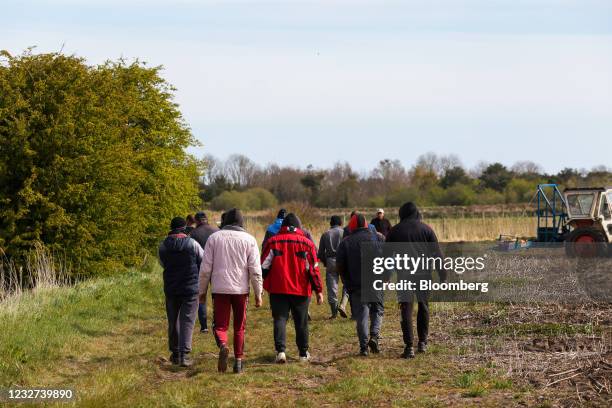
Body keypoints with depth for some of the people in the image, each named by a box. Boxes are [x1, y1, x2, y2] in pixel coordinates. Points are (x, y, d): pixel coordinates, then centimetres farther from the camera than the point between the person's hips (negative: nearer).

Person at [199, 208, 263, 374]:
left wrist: (202, 291, 11)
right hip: (241, 290, 1)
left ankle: (223, 345, -25)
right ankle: (238, 361, 12)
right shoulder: (249, 239, 2)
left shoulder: (214, 238, 2)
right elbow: (255, 270, -2)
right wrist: (258, 294, 4)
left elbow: (205, 268, 2)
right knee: (239, 327, 13)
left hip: (220, 289, -1)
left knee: (220, 325, 4)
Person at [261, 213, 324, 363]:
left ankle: (280, 350, -16)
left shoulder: (273, 242, 2)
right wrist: (319, 290, 2)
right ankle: (303, 353, 19)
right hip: (301, 290, 0)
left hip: (278, 289, 0)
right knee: (301, 322, 11)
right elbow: (313, 269, -1)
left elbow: (264, 266, 2)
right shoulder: (306, 243, 0)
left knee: (280, 319, 1)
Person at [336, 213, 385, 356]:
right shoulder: (377, 238, 4)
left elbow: (339, 265, 0)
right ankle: (374, 336, -5)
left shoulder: (345, 242, 4)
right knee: (377, 310, 15)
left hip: (356, 285, 0)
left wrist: (347, 282, 11)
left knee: (361, 315, 4)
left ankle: (364, 346, 1)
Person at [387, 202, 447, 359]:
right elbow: (437, 253, 0)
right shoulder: (426, 229, 3)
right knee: (423, 306, 18)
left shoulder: (395, 231, 3)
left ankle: (409, 346, -8)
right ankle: (422, 342, 21)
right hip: (424, 273, 1)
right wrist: (442, 275, 4)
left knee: (406, 310, 0)